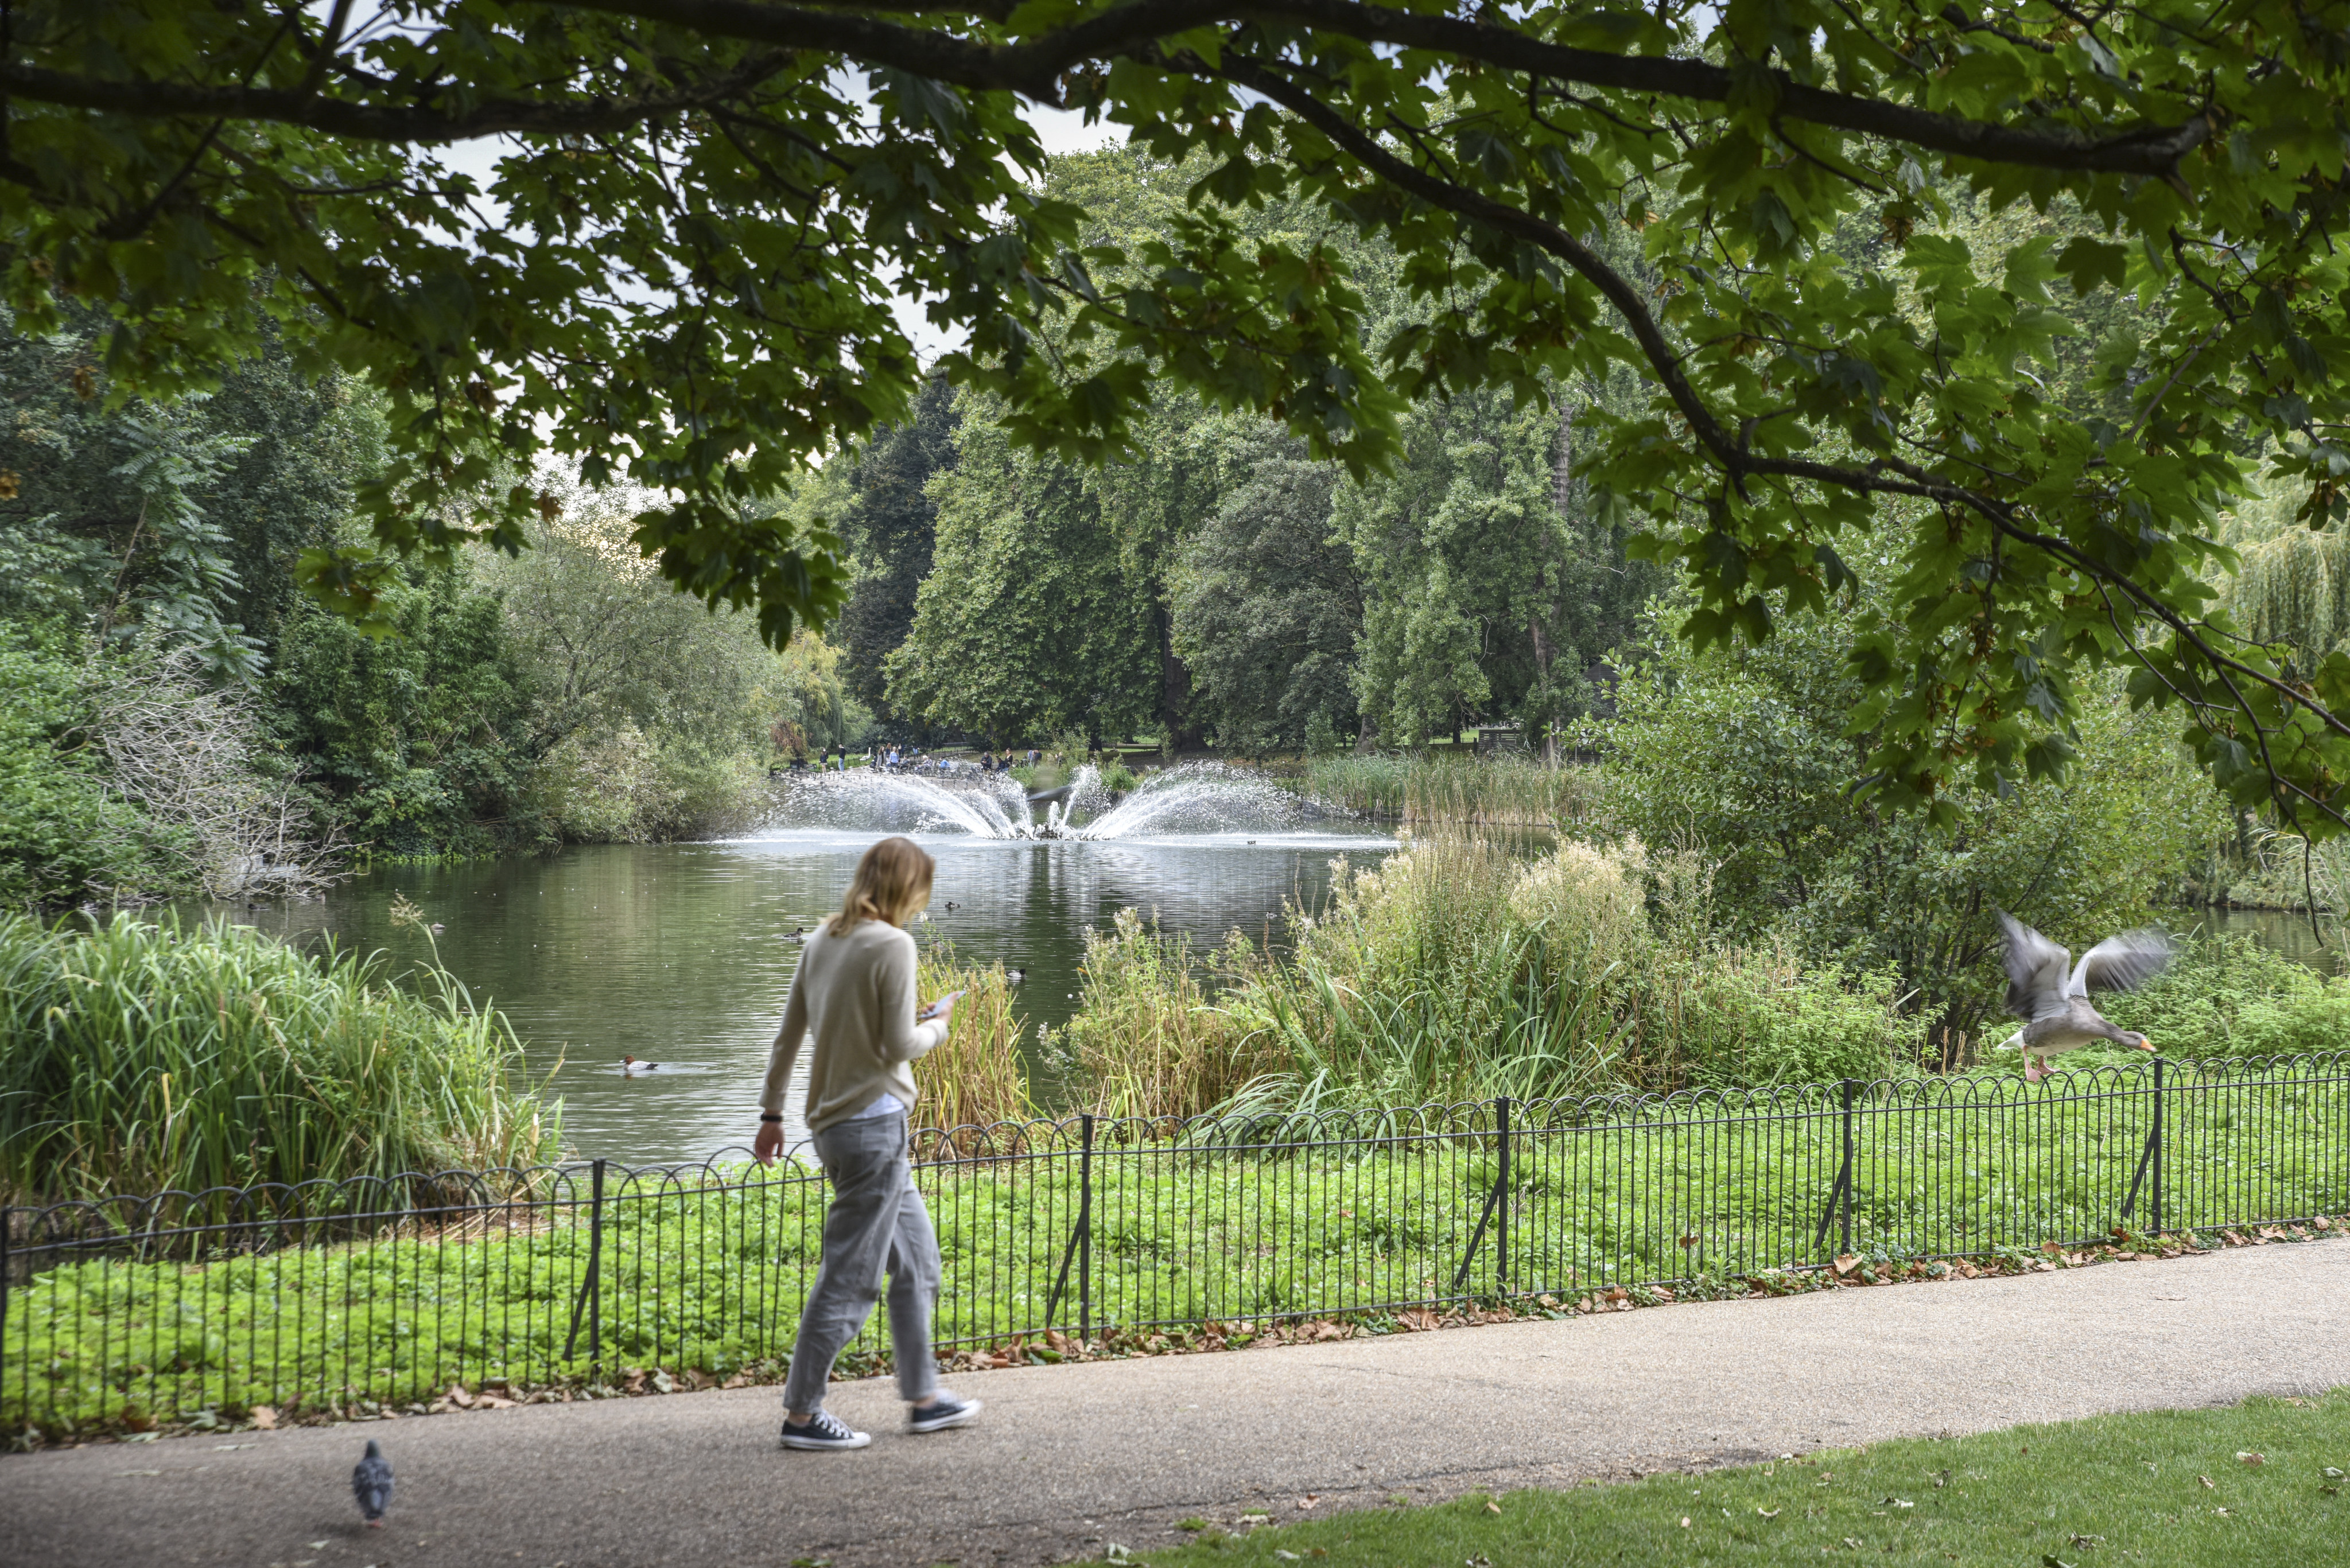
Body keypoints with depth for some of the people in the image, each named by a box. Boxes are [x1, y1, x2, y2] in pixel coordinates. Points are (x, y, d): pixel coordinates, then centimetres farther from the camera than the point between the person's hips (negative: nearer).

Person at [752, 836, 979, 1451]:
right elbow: (900, 1045, -17)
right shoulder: (893, 945, -15)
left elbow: (787, 1035, 11)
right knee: (850, 1275, -2)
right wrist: (938, 1026, 4)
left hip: (831, 1121, 9)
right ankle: (802, 1415, 4)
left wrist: (772, 1113, 17)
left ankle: (924, 1398, 26)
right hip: (873, 1124, -9)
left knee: (916, 1257, 19)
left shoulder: (823, 940, 9)